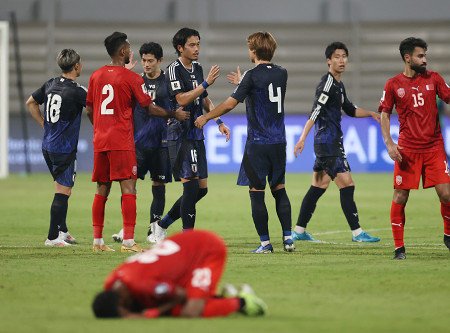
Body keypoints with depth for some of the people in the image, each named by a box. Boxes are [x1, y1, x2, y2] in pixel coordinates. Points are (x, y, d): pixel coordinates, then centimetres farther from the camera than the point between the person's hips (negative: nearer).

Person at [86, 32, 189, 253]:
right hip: (122, 142, -6)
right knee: (128, 188, -7)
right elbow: (149, 108, -5)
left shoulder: (96, 76, 9)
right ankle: (128, 241, -14)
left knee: (102, 190, 11)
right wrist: (175, 114, 8)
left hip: (100, 141, 6)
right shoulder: (131, 78, -7)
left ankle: (97, 241, 12)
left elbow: (89, 111, 15)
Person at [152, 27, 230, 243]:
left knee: (201, 189, 8)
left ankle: (164, 224, 20)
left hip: (196, 134, 9)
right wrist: (206, 83, -23)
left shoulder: (197, 68, 15)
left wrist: (219, 122, 16)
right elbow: (182, 99, -22)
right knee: (191, 185, -12)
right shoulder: (174, 69, -10)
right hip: (181, 134, -9)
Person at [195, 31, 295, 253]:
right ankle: (288, 238, 9)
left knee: (257, 193, 0)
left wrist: (206, 117, 1)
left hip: (258, 143, -6)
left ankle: (265, 243, -2)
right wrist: (243, 83, 34)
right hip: (279, 142, 6)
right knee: (279, 190, 15)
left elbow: (230, 104, -12)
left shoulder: (252, 76, -11)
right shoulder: (281, 73, 7)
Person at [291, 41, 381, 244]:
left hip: (328, 143, 10)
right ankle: (357, 232, -8)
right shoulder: (327, 83, -13)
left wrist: (371, 114, 19)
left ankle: (299, 231, 15)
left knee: (319, 187, 12)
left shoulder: (337, 84, 17)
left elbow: (350, 110, 31)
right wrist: (302, 139, -26)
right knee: (346, 184, -10)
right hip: (328, 143, -10)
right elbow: (315, 112, -21)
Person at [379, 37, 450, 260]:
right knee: (400, 198, -4)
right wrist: (389, 143, -7)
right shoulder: (393, 85, 2)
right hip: (407, 150, -1)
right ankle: (399, 247, 6)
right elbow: (384, 115, 5)